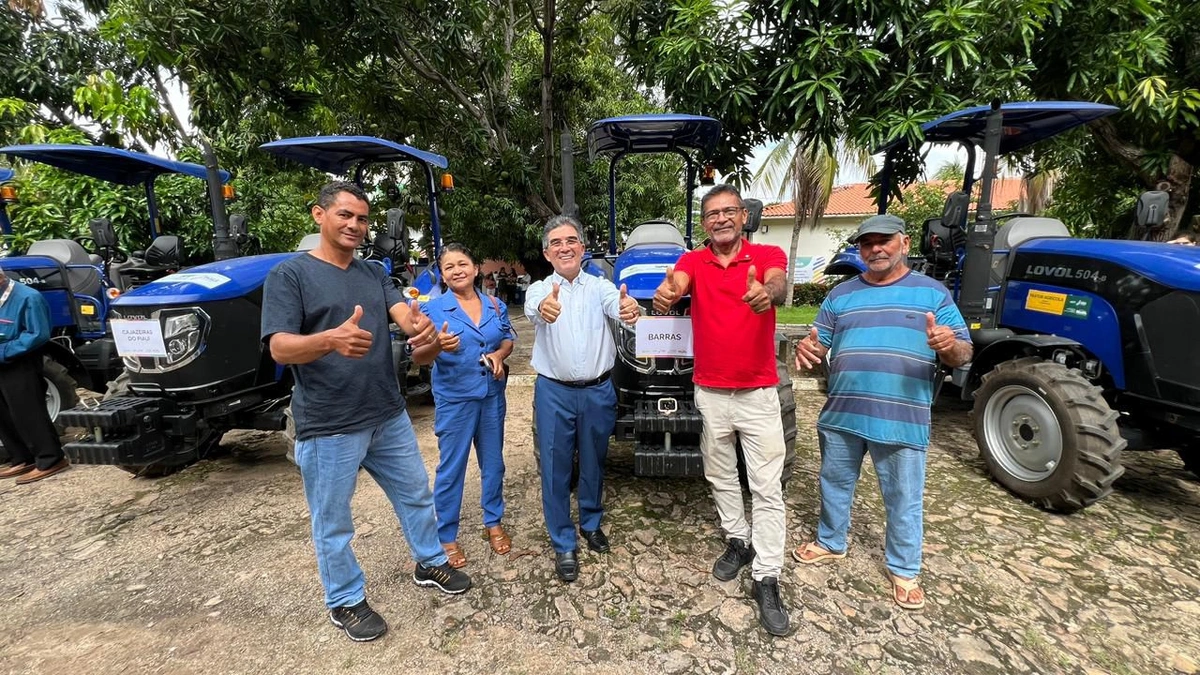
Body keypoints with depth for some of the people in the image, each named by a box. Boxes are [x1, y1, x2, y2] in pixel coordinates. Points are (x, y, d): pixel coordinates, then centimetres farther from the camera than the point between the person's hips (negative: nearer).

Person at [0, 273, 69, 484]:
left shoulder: (27, 297, -14)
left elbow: (38, 335, -18)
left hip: (20, 367, -8)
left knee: (28, 415, -5)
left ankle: (50, 460, 3)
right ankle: (22, 459, 25)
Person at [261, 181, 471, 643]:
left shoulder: (374, 274, 8)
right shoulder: (288, 274, -8)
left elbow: (403, 314, -8)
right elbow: (279, 348, -18)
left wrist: (421, 324, -33)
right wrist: (331, 340, -40)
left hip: (389, 416, 6)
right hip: (328, 427, -5)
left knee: (416, 495, 19)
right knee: (333, 522, 12)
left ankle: (430, 563, 41)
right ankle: (345, 602, 34)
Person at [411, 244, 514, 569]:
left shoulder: (495, 305, 4)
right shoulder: (433, 308, -8)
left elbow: (508, 339, 13)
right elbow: (418, 357, -13)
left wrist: (500, 354, -10)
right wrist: (438, 345, -34)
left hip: (492, 395, 4)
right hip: (454, 399, -4)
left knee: (493, 463, 15)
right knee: (451, 469, 5)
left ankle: (493, 523, 33)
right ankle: (446, 537, 22)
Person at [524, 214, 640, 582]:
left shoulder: (599, 286, 1)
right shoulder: (539, 290, -1)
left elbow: (618, 304, -21)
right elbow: (533, 307, -26)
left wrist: (629, 308, -47)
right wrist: (543, 308, -52)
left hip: (598, 390, 1)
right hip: (554, 392, -1)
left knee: (593, 464, 16)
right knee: (556, 468, 5)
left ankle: (591, 524, 40)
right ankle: (563, 545, 22)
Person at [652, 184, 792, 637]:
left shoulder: (769, 255, -4)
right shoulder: (692, 261, 1)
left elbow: (779, 286, -26)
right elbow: (675, 282, -22)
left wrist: (766, 293, -51)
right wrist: (666, 292, -47)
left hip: (759, 393, -2)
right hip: (709, 393, 3)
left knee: (766, 488, 3)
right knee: (720, 475, 17)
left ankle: (766, 580, 15)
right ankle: (737, 541, 40)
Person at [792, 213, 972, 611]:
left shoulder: (932, 293, 2)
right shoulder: (840, 295, 8)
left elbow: (963, 355, -1)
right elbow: (820, 346, 8)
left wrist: (950, 345, -26)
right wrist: (807, 348, -17)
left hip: (902, 420, -2)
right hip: (841, 414, 3)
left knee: (904, 499, 10)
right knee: (835, 485, 18)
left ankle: (903, 570, 32)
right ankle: (830, 543, 40)